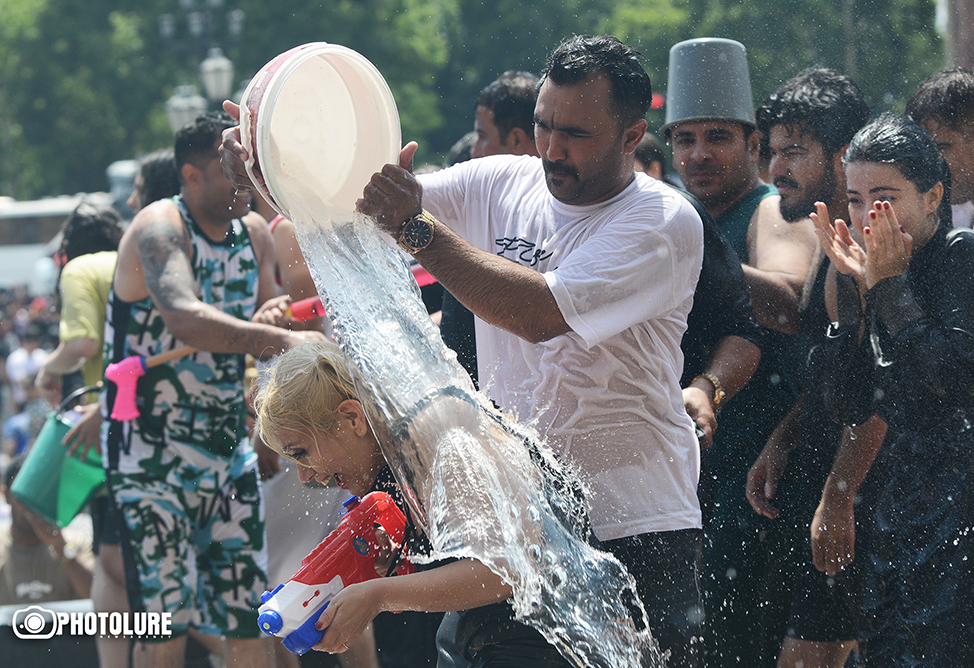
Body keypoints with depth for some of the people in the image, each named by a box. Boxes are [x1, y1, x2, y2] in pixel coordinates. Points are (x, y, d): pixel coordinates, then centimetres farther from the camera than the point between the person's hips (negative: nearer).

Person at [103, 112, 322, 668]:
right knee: (166, 621, -8)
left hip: (229, 447, 7)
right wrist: (279, 338, -45)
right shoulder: (159, 229, -16)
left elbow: (263, 337, 14)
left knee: (250, 619, 4)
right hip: (153, 453, -7)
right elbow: (184, 318, -35)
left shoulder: (254, 232, 8)